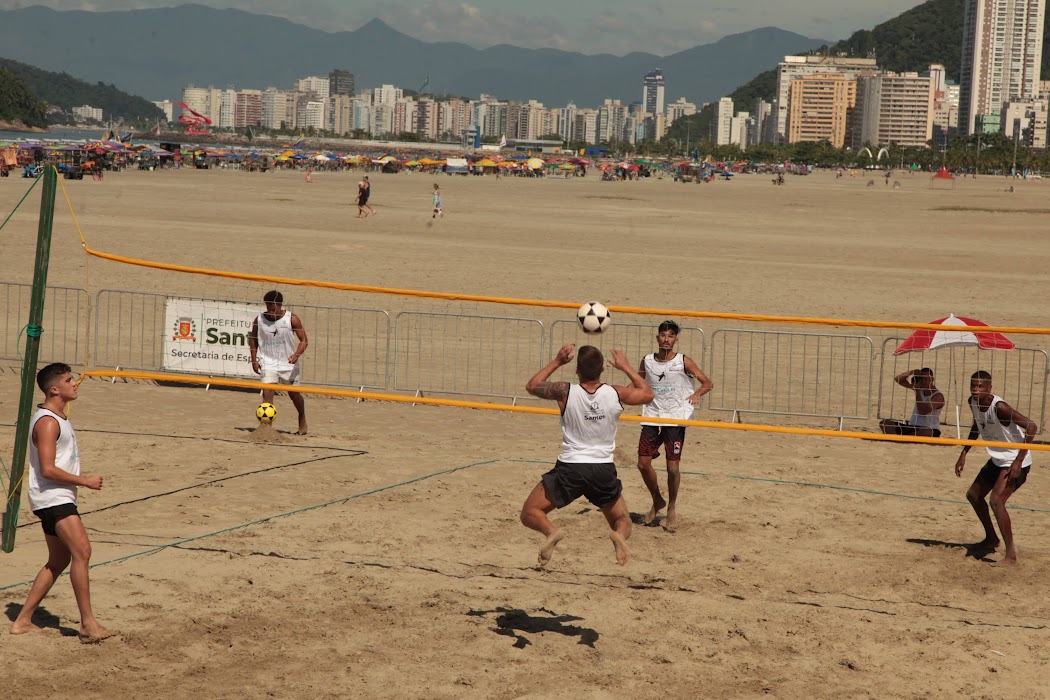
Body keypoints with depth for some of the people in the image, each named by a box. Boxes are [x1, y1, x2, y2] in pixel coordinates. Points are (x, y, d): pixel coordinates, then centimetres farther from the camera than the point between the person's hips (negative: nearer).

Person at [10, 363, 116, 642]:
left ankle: (23, 621, 19)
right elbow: (48, 469, -23)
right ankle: (88, 623, -21)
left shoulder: (59, 418, 17)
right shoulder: (47, 422, -16)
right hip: (52, 499, -11)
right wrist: (84, 481, -17)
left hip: (58, 500, 11)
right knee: (82, 551, -20)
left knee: (59, 561, 13)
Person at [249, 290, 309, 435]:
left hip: (289, 364, 0)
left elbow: (304, 340, -8)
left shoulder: (291, 319, -11)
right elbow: (253, 339, 10)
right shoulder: (259, 320, -5)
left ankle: (302, 418, 39)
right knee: (267, 392, -18)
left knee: (294, 394, 13)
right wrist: (254, 360, 3)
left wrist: (297, 354, -25)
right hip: (268, 362, 0)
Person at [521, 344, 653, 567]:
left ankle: (551, 531, -23)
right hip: (604, 471, 2)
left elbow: (532, 386, 11)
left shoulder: (565, 392, -9)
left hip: (570, 468, -2)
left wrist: (557, 362, 16)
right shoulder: (616, 394, -4)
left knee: (530, 513, 10)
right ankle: (619, 535, -17)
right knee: (623, 521, 19)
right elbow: (648, 394, 17)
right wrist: (626, 367, 22)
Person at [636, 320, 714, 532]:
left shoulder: (683, 361, -4)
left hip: (676, 419, -3)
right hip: (652, 417, 3)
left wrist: (698, 394, -24)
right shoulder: (647, 361, 6)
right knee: (643, 463, -1)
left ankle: (672, 507, 15)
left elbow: (708, 383, -3)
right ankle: (657, 502, 24)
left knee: (673, 467, -8)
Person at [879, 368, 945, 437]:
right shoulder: (921, 388, 11)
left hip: (930, 429, -6)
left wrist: (917, 391, -18)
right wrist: (910, 372, -7)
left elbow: (923, 411, -23)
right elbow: (898, 379, 12)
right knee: (885, 423, -13)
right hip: (912, 426, 6)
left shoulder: (938, 396, -10)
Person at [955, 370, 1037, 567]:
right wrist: (964, 454, 12)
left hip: (1015, 462, -10)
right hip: (997, 459, 10)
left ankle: (1011, 555, -20)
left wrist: (1018, 461, -32)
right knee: (973, 494, 18)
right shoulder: (973, 403, -4)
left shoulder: (999, 407, -29)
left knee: (996, 500, -25)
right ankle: (991, 539, 37)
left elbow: (1031, 426, -31)